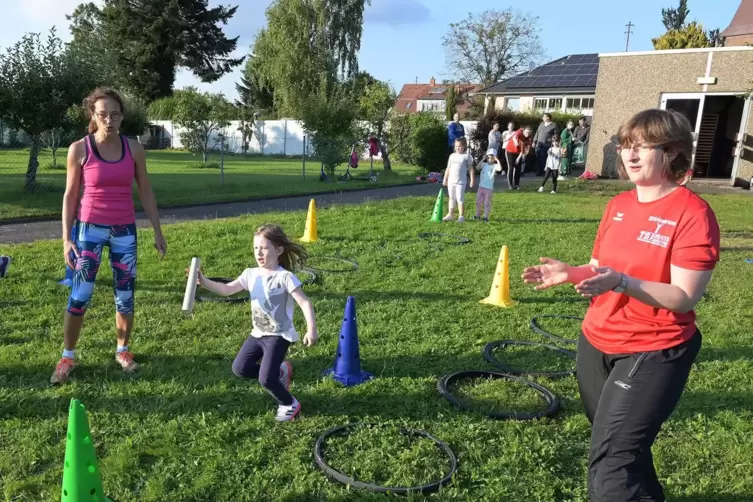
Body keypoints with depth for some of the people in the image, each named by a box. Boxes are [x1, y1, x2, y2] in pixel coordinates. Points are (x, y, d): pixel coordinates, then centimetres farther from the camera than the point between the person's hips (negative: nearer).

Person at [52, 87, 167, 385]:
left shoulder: (133, 149, -1)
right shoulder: (79, 149, -6)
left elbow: (146, 192, 5)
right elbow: (70, 196, -1)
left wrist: (158, 231, 3)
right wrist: (66, 239, -4)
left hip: (125, 230, 2)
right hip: (90, 228, -2)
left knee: (125, 295, 8)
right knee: (79, 296, -1)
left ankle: (123, 351, 25)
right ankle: (67, 357, 15)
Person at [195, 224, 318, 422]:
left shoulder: (285, 277, -17)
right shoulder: (251, 274, 2)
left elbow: (305, 303, -22)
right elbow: (227, 289, -1)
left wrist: (311, 329, -33)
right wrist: (204, 282, -17)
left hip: (279, 336, -7)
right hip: (258, 334, 7)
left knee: (265, 379, -12)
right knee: (240, 369, 3)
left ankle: (289, 404, 16)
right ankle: (280, 371, 22)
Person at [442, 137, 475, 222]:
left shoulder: (467, 156, -2)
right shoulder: (452, 156, 11)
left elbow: (471, 169, -1)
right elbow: (448, 168, 15)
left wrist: (472, 180, -5)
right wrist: (445, 179, 15)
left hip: (461, 181, -5)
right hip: (451, 181, 5)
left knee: (460, 199, -4)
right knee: (452, 198, 12)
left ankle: (461, 216, 4)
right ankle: (450, 215, 19)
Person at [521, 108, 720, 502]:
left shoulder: (693, 214, -16)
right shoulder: (618, 205, 5)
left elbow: (684, 298, -21)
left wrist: (620, 282, -32)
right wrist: (570, 273, -5)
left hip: (653, 353, -7)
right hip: (596, 344, 7)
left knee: (610, 463, -8)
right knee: (626, 448, 24)